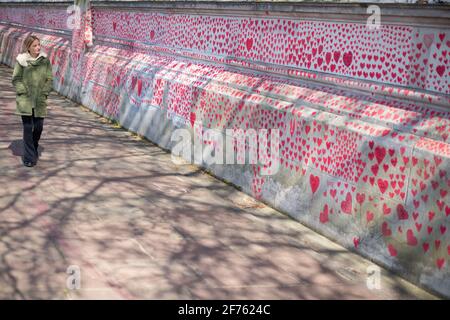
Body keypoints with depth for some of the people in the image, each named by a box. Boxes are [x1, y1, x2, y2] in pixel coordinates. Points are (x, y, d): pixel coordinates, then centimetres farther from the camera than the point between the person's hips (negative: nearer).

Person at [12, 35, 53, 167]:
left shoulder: (45, 60, 2)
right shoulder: (21, 60, -3)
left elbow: (49, 79, 5)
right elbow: (16, 79, 2)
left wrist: (44, 93, -5)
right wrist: (23, 92, -9)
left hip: (40, 101, 2)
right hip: (25, 100, -2)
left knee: (38, 127, 5)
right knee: (28, 127, -4)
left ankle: (33, 150, 32)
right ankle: (29, 157, 3)